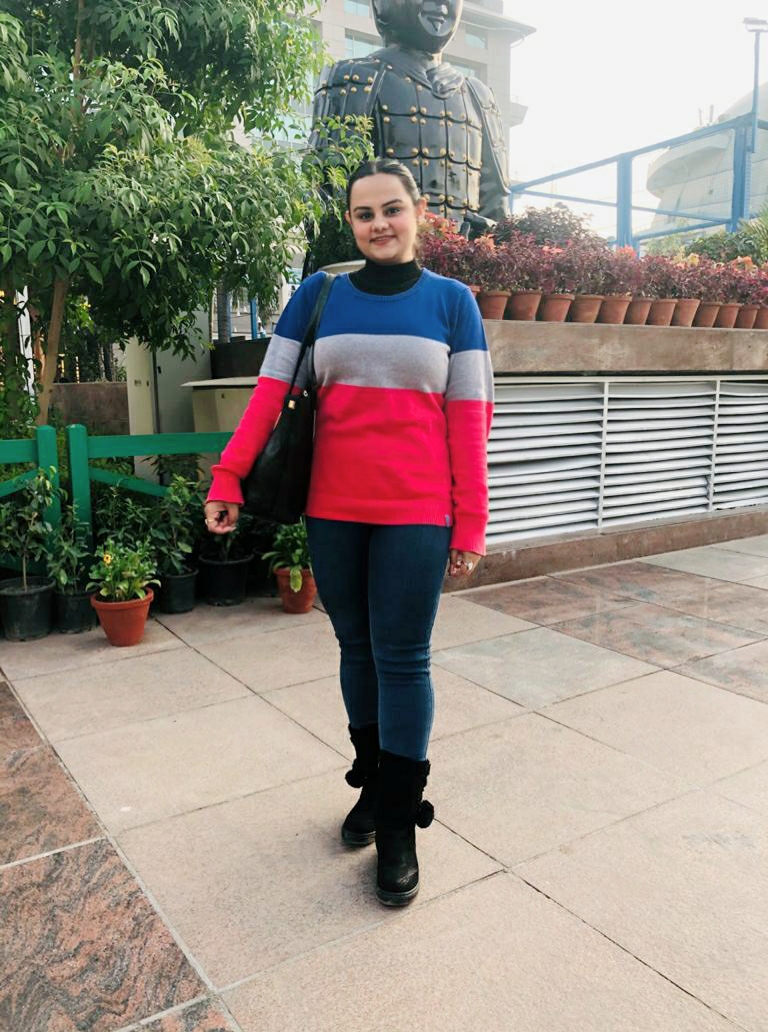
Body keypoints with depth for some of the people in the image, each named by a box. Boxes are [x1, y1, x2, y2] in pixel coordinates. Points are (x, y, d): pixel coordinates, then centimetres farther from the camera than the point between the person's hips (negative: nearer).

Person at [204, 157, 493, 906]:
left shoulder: (451, 301, 3)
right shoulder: (319, 295, 6)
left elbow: (468, 419, -1)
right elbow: (270, 391, 1)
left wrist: (470, 525, -5)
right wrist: (227, 479, -8)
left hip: (416, 515, -2)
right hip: (332, 513, 2)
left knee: (402, 661, 2)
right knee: (356, 649, 13)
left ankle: (399, 829, 16)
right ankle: (372, 783, 34)